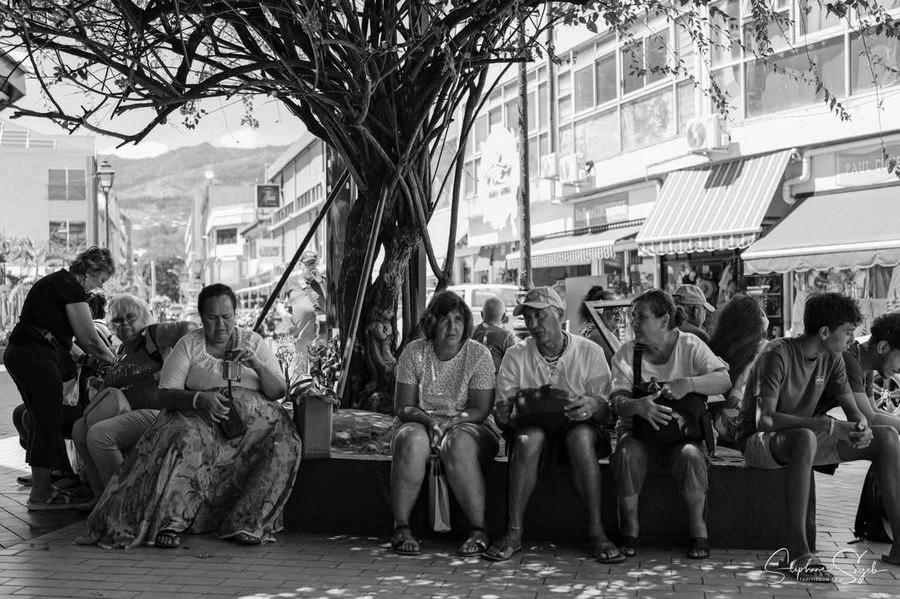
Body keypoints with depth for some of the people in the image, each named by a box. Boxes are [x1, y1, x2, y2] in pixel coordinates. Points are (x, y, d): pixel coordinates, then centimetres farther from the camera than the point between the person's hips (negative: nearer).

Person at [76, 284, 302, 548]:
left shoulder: (254, 342, 14)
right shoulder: (188, 345, 8)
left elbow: (278, 391, 8)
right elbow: (165, 395, -2)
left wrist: (257, 365, -12)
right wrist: (199, 399, -22)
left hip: (254, 418, 2)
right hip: (201, 417, -2)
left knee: (285, 444, -30)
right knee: (188, 440, -38)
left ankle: (248, 523, -25)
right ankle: (171, 523, -36)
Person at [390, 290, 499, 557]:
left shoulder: (478, 354, -5)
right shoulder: (414, 353, -2)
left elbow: (480, 410, -9)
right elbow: (403, 407, -4)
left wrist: (449, 421, -25)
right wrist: (428, 419, -24)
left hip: (468, 427, -1)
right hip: (420, 423, 1)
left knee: (459, 444, -36)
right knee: (412, 441, -34)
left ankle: (478, 530, -29)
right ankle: (401, 528, -26)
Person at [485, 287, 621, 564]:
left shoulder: (589, 352, -1)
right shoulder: (516, 357, 2)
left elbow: (605, 410, -6)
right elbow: (501, 413, -2)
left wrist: (591, 406, -31)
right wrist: (514, 408, -26)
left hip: (577, 428, -1)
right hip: (534, 427, 1)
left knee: (581, 436, -35)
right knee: (528, 438, -34)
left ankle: (597, 531, -30)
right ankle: (513, 532, -29)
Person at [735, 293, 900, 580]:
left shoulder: (831, 359, 2)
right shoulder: (778, 354, -22)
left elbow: (853, 409, 5)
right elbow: (764, 419, -31)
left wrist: (862, 426, -21)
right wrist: (827, 424, -37)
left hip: (805, 439, 8)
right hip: (759, 441, -7)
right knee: (805, 438, -42)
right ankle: (797, 553, -41)